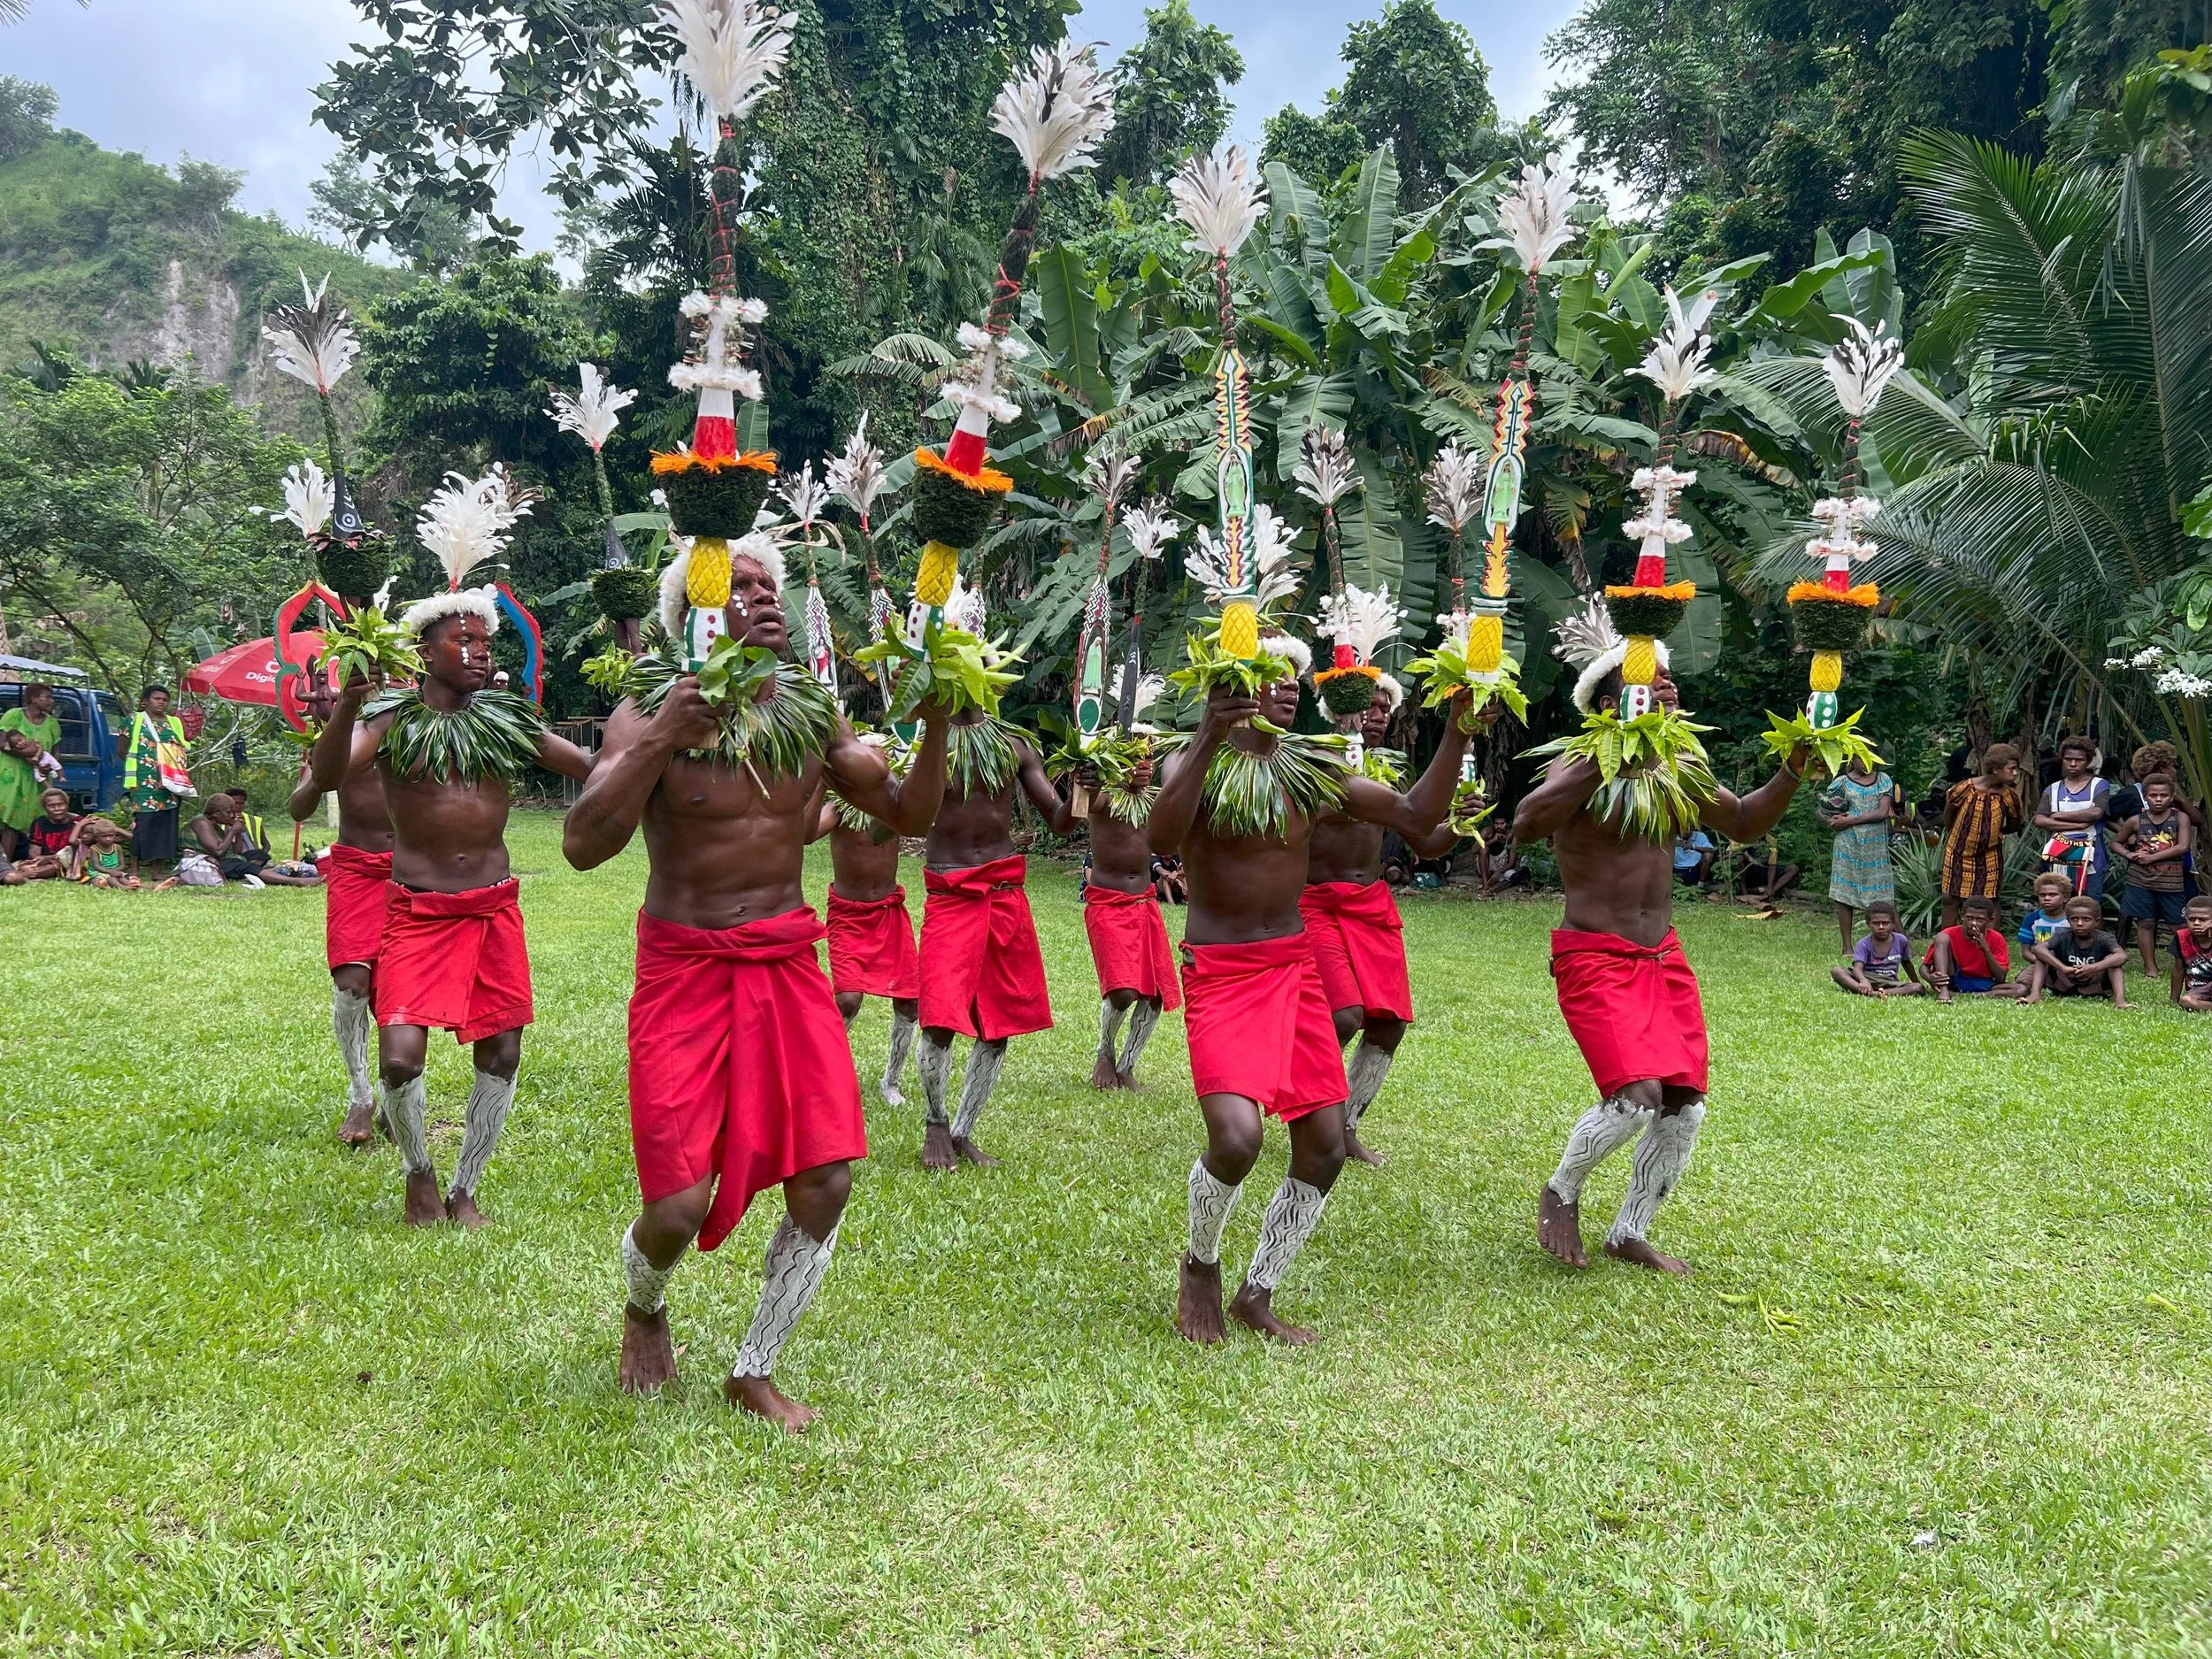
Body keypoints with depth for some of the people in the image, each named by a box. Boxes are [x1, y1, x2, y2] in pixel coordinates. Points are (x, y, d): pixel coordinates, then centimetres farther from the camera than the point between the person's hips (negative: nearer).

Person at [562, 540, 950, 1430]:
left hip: (788, 964, 4)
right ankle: (644, 1308, 30)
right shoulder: (650, 711, -9)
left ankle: (754, 1371, 19)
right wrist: (661, 739, -28)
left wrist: (935, 724, -7)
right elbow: (583, 844, -20)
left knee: (825, 1183, -4)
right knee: (680, 1205, -8)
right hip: (685, 967, -4)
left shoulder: (809, 710, 4)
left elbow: (908, 814, 8)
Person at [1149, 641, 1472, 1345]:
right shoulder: (1195, 762, -9)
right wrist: (1208, 738, -39)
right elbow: (1161, 837, -30)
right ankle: (1201, 1265, 9)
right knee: (1237, 1137, -23)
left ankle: (1256, 1296, 24)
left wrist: (1455, 734, -7)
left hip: (1295, 966, 6)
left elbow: (1417, 814, 4)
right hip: (1219, 971, -6)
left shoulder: (1311, 768, 5)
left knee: (1325, 1148, 5)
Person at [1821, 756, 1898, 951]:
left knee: (1882, 898, -2)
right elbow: (1821, 811, 9)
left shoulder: (1883, 780, 7)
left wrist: (1851, 820, -12)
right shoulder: (1842, 782, 5)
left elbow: (1883, 812, -6)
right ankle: (1847, 946, 6)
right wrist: (1832, 822, -14)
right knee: (1844, 895, 0)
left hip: (1876, 847, 0)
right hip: (1848, 845, 0)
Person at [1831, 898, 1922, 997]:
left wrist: (1916, 982, 31)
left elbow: (1906, 963, 20)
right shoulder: (1864, 944, -9)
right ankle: (1868, 992, -49)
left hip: (1890, 984, 3)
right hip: (1866, 979, -3)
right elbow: (1857, 968, -25)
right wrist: (1864, 981, -48)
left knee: (1919, 988, -24)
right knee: (1836, 971, -29)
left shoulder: (1901, 941, 1)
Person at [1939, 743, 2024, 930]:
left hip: (1989, 856, 1)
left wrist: (1990, 832, -2)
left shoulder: (2009, 796, -14)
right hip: (1959, 853, -1)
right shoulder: (1964, 789, -20)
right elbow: (1948, 817, -1)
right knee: (1950, 899, 7)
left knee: (1989, 903, 6)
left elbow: (2013, 825, 5)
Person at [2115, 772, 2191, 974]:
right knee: (2145, 923, 6)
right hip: (2141, 881, 1)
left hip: (2171, 881, -1)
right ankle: (2150, 967, 14)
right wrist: (2129, 854, -6)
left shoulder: (2180, 818, -1)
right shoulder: (2137, 821, 2)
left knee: (2180, 925, 1)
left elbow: (2183, 847, -12)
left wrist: (2152, 857, -15)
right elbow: (2116, 842, 14)